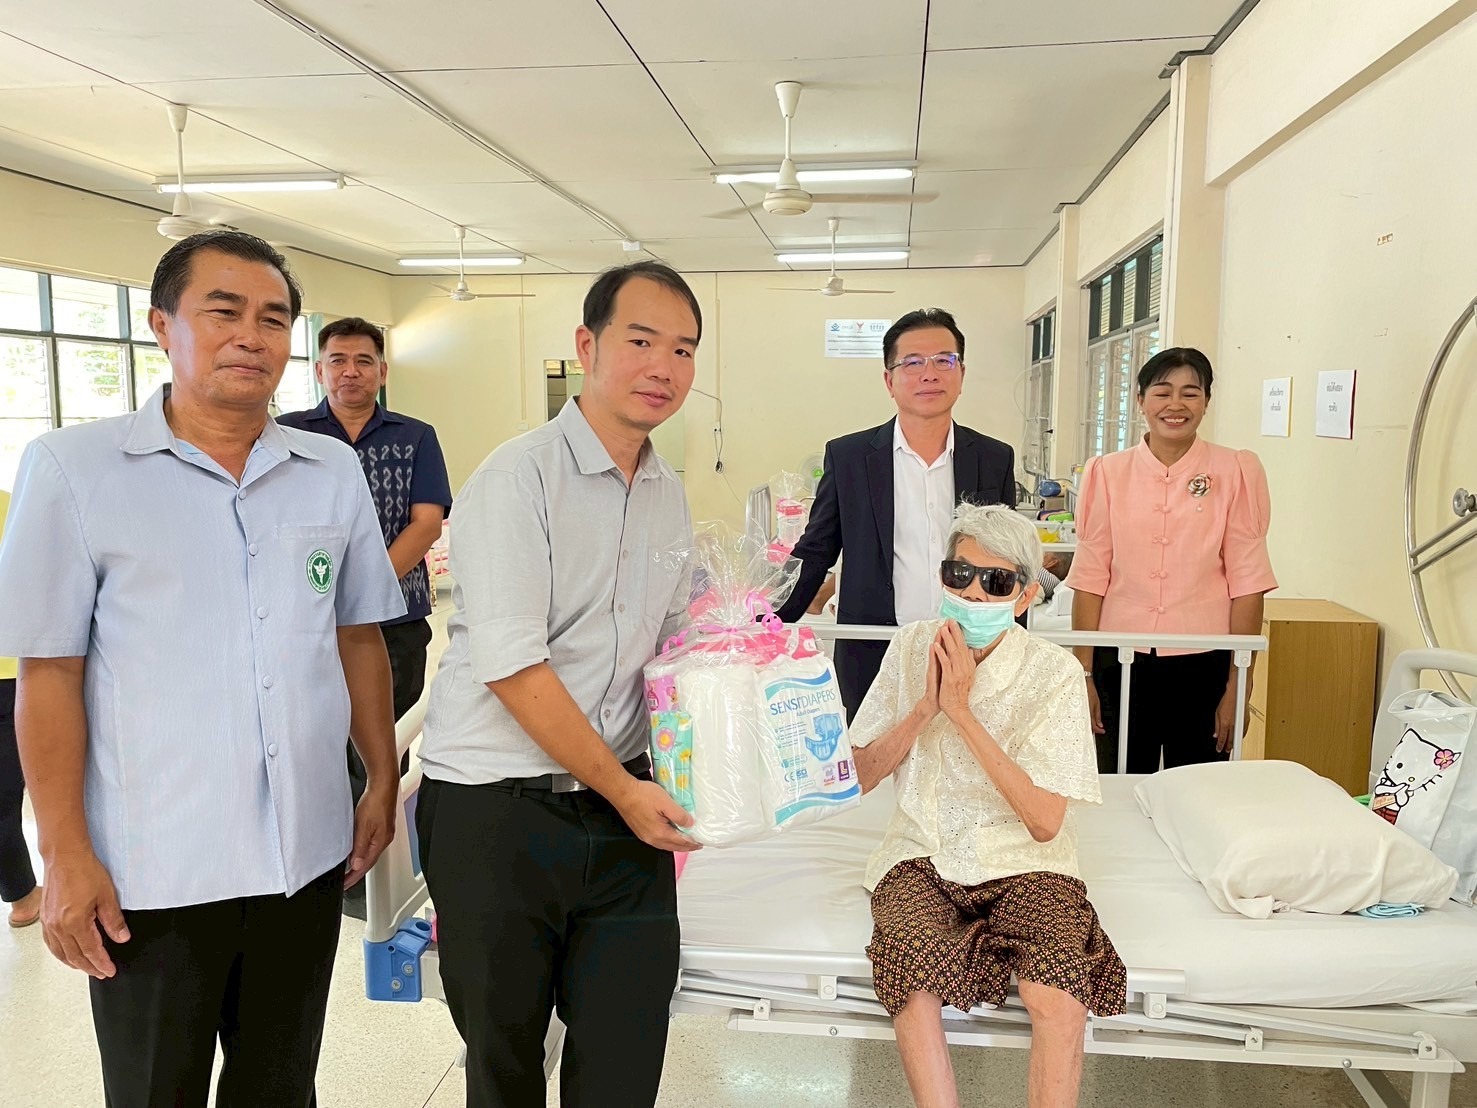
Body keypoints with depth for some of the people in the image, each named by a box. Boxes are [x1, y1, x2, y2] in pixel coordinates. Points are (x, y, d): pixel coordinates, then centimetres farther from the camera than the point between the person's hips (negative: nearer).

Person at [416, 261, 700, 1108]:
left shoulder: (671, 498, 9)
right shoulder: (517, 479, -13)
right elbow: (512, 665, -18)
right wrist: (623, 789, -12)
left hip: (627, 804, 6)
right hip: (497, 813, -5)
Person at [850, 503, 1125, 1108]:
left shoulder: (1053, 672, -10)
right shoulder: (911, 648, -1)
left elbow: (1044, 821, -16)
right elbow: (861, 776, 2)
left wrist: (961, 709, -20)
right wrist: (925, 706, -14)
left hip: (1022, 861, -1)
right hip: (922, 853, 2)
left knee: (1058, 994, -29)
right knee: (911, 973, -28)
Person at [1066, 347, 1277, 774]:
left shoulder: (1235, 473, 0)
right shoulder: (1108, 473, 3)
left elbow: (1247, 585, 0)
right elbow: (1089, 581, 3)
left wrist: (1238, 686, -2)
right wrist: (1083, 675, 1)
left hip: (1202, 665, -1)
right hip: (1120, 664, 1)